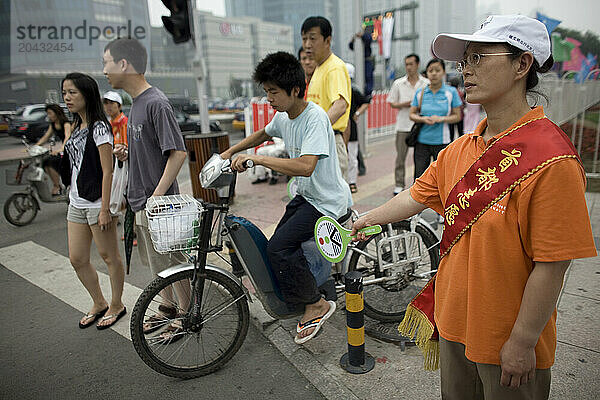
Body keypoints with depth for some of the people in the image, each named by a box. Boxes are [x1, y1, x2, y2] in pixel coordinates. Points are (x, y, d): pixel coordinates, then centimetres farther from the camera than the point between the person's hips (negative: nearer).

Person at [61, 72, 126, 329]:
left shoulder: (98, 127, -13)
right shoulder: (75, 127, 13)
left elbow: (107, 171, -17)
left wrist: (105, 209, -19)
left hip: (96, 202, -9)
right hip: (76, 202, 9)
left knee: (109, 256, 6)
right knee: (77, 259, 13)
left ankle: (116, 305, 24)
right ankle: (99, 304, 31)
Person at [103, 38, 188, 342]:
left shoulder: (156, 103, -18)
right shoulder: (136, 103, 11)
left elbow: (178, 152, -23)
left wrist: (157, 196, -23)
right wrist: (128, 152, 2)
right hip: (141, 202, 9)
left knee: (171, 261, 5)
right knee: (156, 262, 20)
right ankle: (167, 308, 37)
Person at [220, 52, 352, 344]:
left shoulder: (315, 117, -23)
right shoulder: (283, 116, 3)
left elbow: (305, 166, -36)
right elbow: (263, 134, 25)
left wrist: (256, 158, -33)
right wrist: (230, 152, 19)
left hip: (328, 202, -9)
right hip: (306, 196, 9)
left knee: (278, 247, -17)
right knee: (282, 243, 11)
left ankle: (316, 305, 1)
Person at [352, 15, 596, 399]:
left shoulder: (552, 160, -22)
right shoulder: (459, 150, 0)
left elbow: (551, 265, -21)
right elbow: (417, 196, 11)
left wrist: (523, 342, -16)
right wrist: (368, 219, 21)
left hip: (508, 342, -6)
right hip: (453, 323, 7)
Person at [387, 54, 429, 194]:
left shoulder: (426, 83, 4)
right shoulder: (398, 83, 5)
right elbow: (392, 103, 6)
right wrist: (405, 104, -11)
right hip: (403, 126, 0)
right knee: (400, 156, 3)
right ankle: (399, 184, 13)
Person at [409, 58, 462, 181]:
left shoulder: (451, 92, 1)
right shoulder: (420, 92, 5)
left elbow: (457, 116, 1)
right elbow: (411, 114, 7)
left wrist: (441, 119, -16)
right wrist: (423, 119, -14)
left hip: (442, 141, -1)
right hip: (422, 140, 1)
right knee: (419, 176, 5)